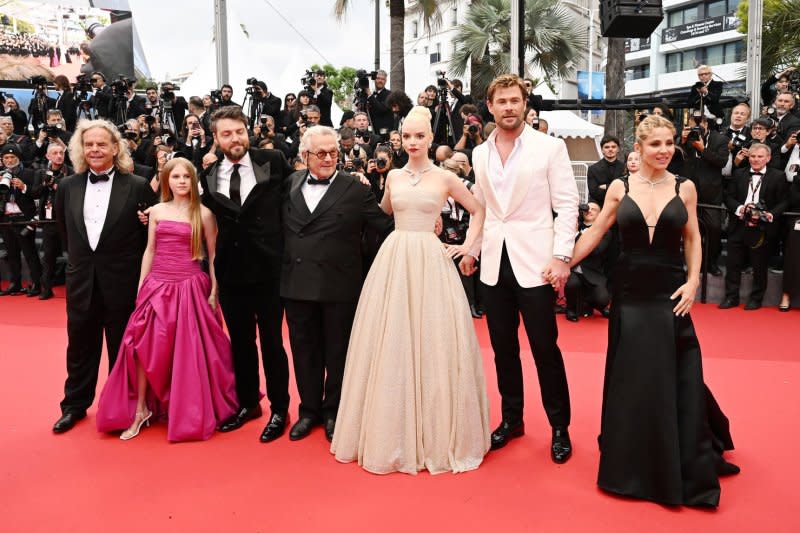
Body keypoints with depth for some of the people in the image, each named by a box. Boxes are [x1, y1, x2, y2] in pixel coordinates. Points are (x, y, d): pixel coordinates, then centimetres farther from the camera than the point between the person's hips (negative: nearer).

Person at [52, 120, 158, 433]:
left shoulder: (138, 186, -7)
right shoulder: (67, 186, 4)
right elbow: (64, 230, 17)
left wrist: (128, 262, 2)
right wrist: (80, 257, 16)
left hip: (122, 281, -3)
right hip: (82, 280, 3)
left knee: (122, 347, 9)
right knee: (80, 346, 13)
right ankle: (75, 405, 30)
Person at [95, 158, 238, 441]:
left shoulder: (203, 213, 0)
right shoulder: (157, 211, 8)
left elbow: (213, 255, 2)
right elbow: (150, 251, 11)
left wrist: (214, 292, -3)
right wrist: (141, 286, 7)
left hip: (190, 288, -3)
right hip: (157, 286, 3)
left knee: (188, 352, 1)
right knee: (144, 346, -1)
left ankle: (188, 415, 16)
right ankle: (141, 409, 13)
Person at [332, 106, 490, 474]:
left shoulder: (445, 178, 3)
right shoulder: (394, 176, 11)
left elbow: (478, 211, 12)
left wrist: (468, 244, 1)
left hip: (430, 261, -3)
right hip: (393, 261, 3)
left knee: (433, 343, 0)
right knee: (390, 345, 4)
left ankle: (436, 434, 15)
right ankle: (393, 433, 18)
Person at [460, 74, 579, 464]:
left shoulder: (550, 147, -3)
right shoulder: (480, 154, 10)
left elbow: (567, 205, -6)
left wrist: (561, 256, -14)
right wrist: (472, 248, 10)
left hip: (534, 262, -4)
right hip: (493, 264, 5)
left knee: (545, 347, 1)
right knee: (503, 347, 12)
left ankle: (559, 427, 17)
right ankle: (512, 418, 28)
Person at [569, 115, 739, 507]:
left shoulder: (684, 188, 2)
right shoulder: (619, 188, 1)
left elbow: (692, 239, 6)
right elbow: (594, 233, 2)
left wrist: (693, 282, -5)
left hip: (670, 294, 0)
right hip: (630, 294, 0)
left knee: (676, 379, 4)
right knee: (632, 381, 8)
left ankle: (682, 467, 23)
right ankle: (635, 467, 26)